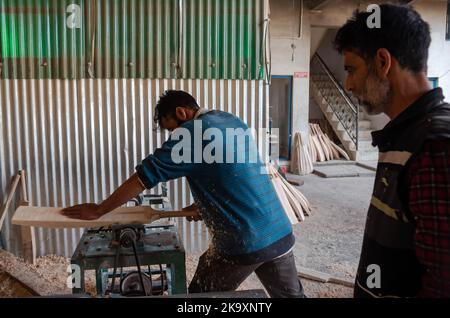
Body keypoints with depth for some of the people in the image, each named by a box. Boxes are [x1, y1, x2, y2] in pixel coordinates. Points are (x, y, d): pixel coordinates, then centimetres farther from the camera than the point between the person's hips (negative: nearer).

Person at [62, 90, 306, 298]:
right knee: (291, 295, 22)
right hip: (280, 234, 7)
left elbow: (143, 177, -7)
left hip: (242, 243, -7)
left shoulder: (190, 133, -10)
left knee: (200, 295, 14)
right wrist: (201, 205, 18)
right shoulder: (235, 122, 12)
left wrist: (98, 210, 3)